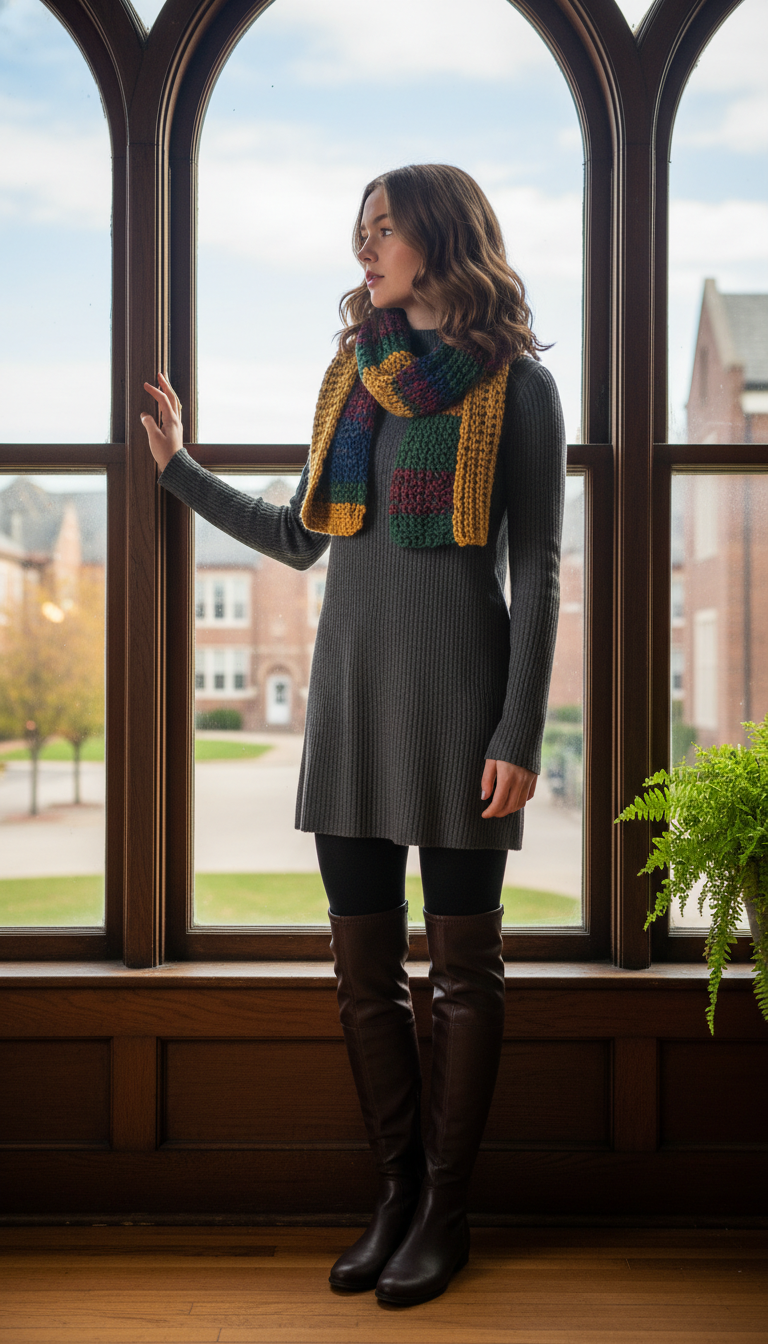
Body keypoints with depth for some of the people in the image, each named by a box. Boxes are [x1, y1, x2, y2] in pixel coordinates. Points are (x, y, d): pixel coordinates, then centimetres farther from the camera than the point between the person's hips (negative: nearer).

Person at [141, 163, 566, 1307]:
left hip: (456, 695, -5)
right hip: (351, 693, 5)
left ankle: (447, 1210, 17)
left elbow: (538, 575, -5)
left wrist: (520, 734, -12)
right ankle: (397, 1192, 22)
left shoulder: (516, 384, -1)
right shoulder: (353, 373, 14)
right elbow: (303, 539, 19)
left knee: (463, 968, 4)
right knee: (364, 967, 7)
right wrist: (182, 472, 18)